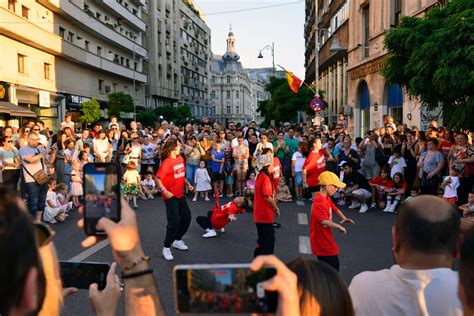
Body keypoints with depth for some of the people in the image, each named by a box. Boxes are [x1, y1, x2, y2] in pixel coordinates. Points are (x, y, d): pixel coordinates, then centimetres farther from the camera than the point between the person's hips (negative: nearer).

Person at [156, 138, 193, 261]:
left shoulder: (180, 159, 5)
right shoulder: (167, 162, -17)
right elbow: (158, 179, -19)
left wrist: (188, 184, 9)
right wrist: (165, 191, -27)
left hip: (180, 194, 8)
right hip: (170, 196, -8)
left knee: (186, 217, 16)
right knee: (174, 221, -7)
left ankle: (177, 240, 35)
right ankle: (166, 248, 9)